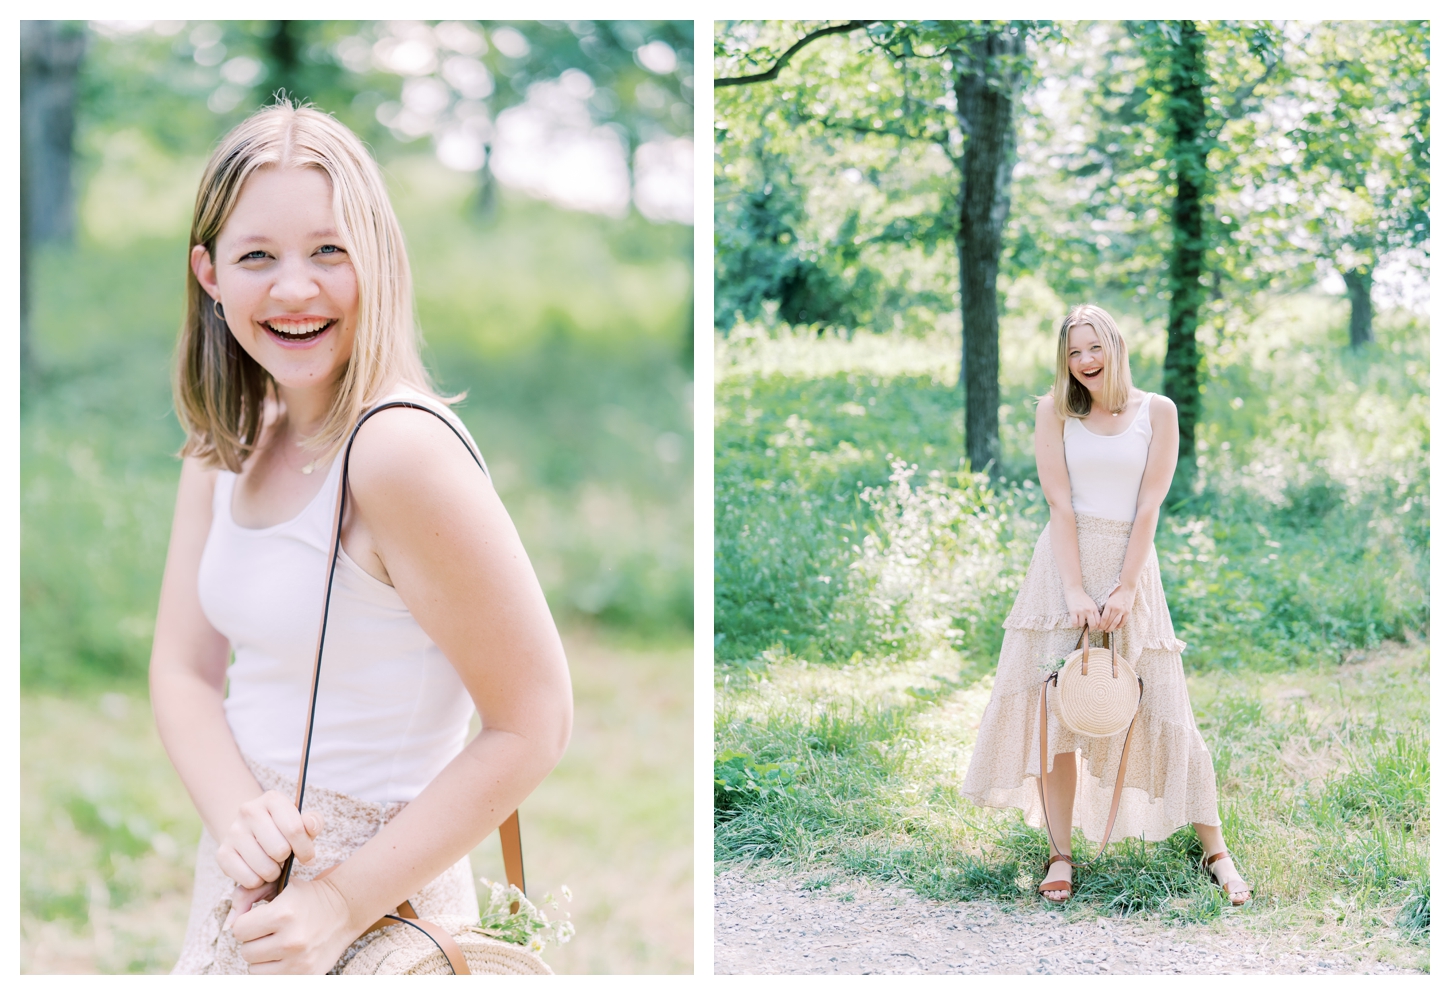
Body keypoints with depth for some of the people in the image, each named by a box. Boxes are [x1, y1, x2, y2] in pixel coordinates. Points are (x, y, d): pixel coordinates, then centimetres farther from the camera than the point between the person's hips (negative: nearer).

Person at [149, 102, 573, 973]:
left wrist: (345, 900, -22)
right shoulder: (226, 445, 2)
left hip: (369, 911, -7)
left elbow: (535, 726, -21)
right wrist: (240, 817, -18)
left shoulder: (401, 450, -22)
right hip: (252, 879, 7)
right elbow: (184, 668, 2)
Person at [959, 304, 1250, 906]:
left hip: (1130, 563, 0)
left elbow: (1148, 507, -3)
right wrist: (1075, 590, -14)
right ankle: (1060, 854, 2)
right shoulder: (1055, 412, 3)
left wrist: (1124, 591, -12)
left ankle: (1214, 848, 6)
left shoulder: (1157, 412, 2)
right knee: (1055, 706, -4)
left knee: (1159, 704, -2)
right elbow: (1060, 504, -5)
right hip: (1064, 563, 0)